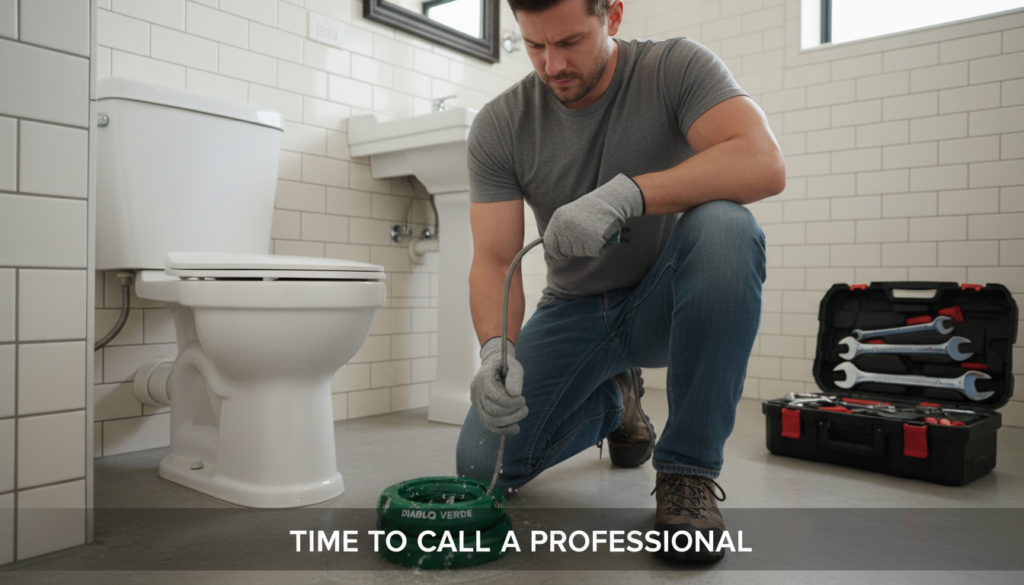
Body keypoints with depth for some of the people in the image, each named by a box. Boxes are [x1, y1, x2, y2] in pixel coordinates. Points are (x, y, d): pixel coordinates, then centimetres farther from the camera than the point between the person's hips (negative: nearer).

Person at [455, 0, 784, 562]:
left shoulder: (676, 67, -12)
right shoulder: (497, 127, -8)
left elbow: (764, 164, -29)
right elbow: (493, 260, -13)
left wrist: (623, 194, -40)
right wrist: (496, 350, -33)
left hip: (664, 301, -2)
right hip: (574, 310, 3)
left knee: (723, 225, -35)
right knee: (483, 465, -11)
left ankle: (688, 469, -21)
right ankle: (615, 402, 21)